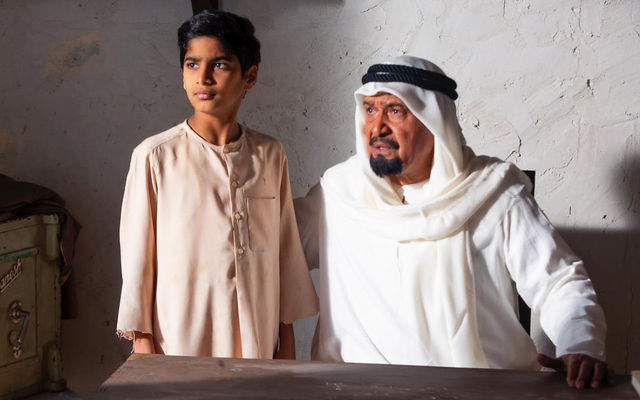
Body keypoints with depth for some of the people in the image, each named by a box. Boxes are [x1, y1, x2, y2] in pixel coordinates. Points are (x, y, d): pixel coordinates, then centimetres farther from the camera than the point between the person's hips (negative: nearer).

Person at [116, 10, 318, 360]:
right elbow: (137, 254, -4)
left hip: (256, 342, 3)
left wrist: (287, 337, 10)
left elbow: (286, 250, 8)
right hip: (181, 342, -2)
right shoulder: (155, 156, -8)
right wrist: (142, 343, -3)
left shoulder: (270, 156, 2)